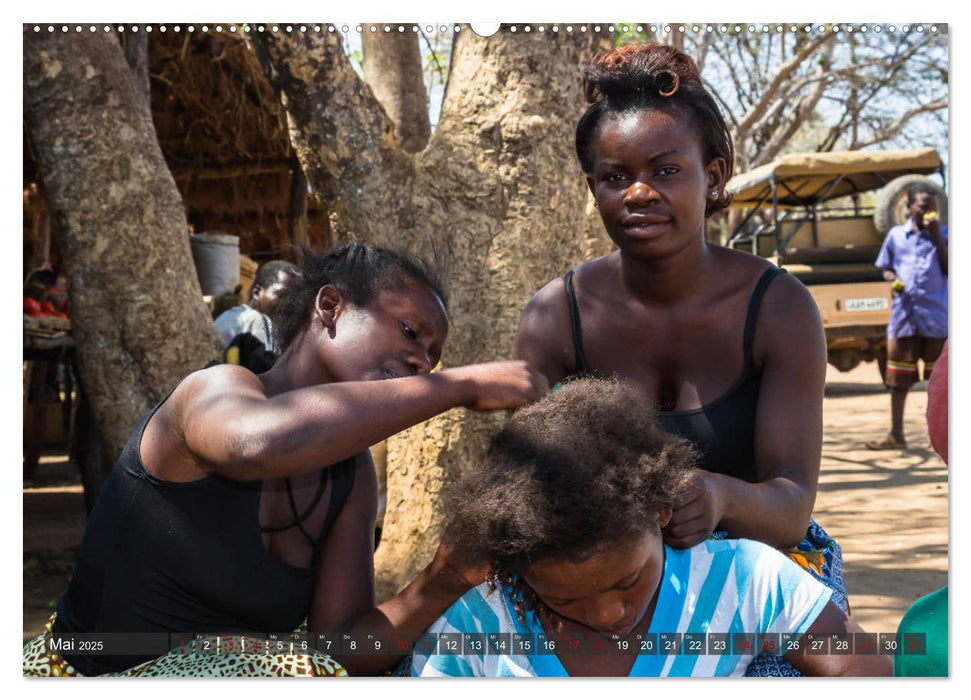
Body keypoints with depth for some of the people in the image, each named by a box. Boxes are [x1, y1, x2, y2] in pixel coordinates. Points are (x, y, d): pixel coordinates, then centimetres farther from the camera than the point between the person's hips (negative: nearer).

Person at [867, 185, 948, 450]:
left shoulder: (943, 234, 5)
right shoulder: (896, 235, 9)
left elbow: (949, 270, -6)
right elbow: (886, 268, 15)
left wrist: (937, 238, -11)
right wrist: (892, 279, -6)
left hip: (937, 316, -1)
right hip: (904, 312, 2)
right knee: (899, 378, 4)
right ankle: (896, 435, 10)